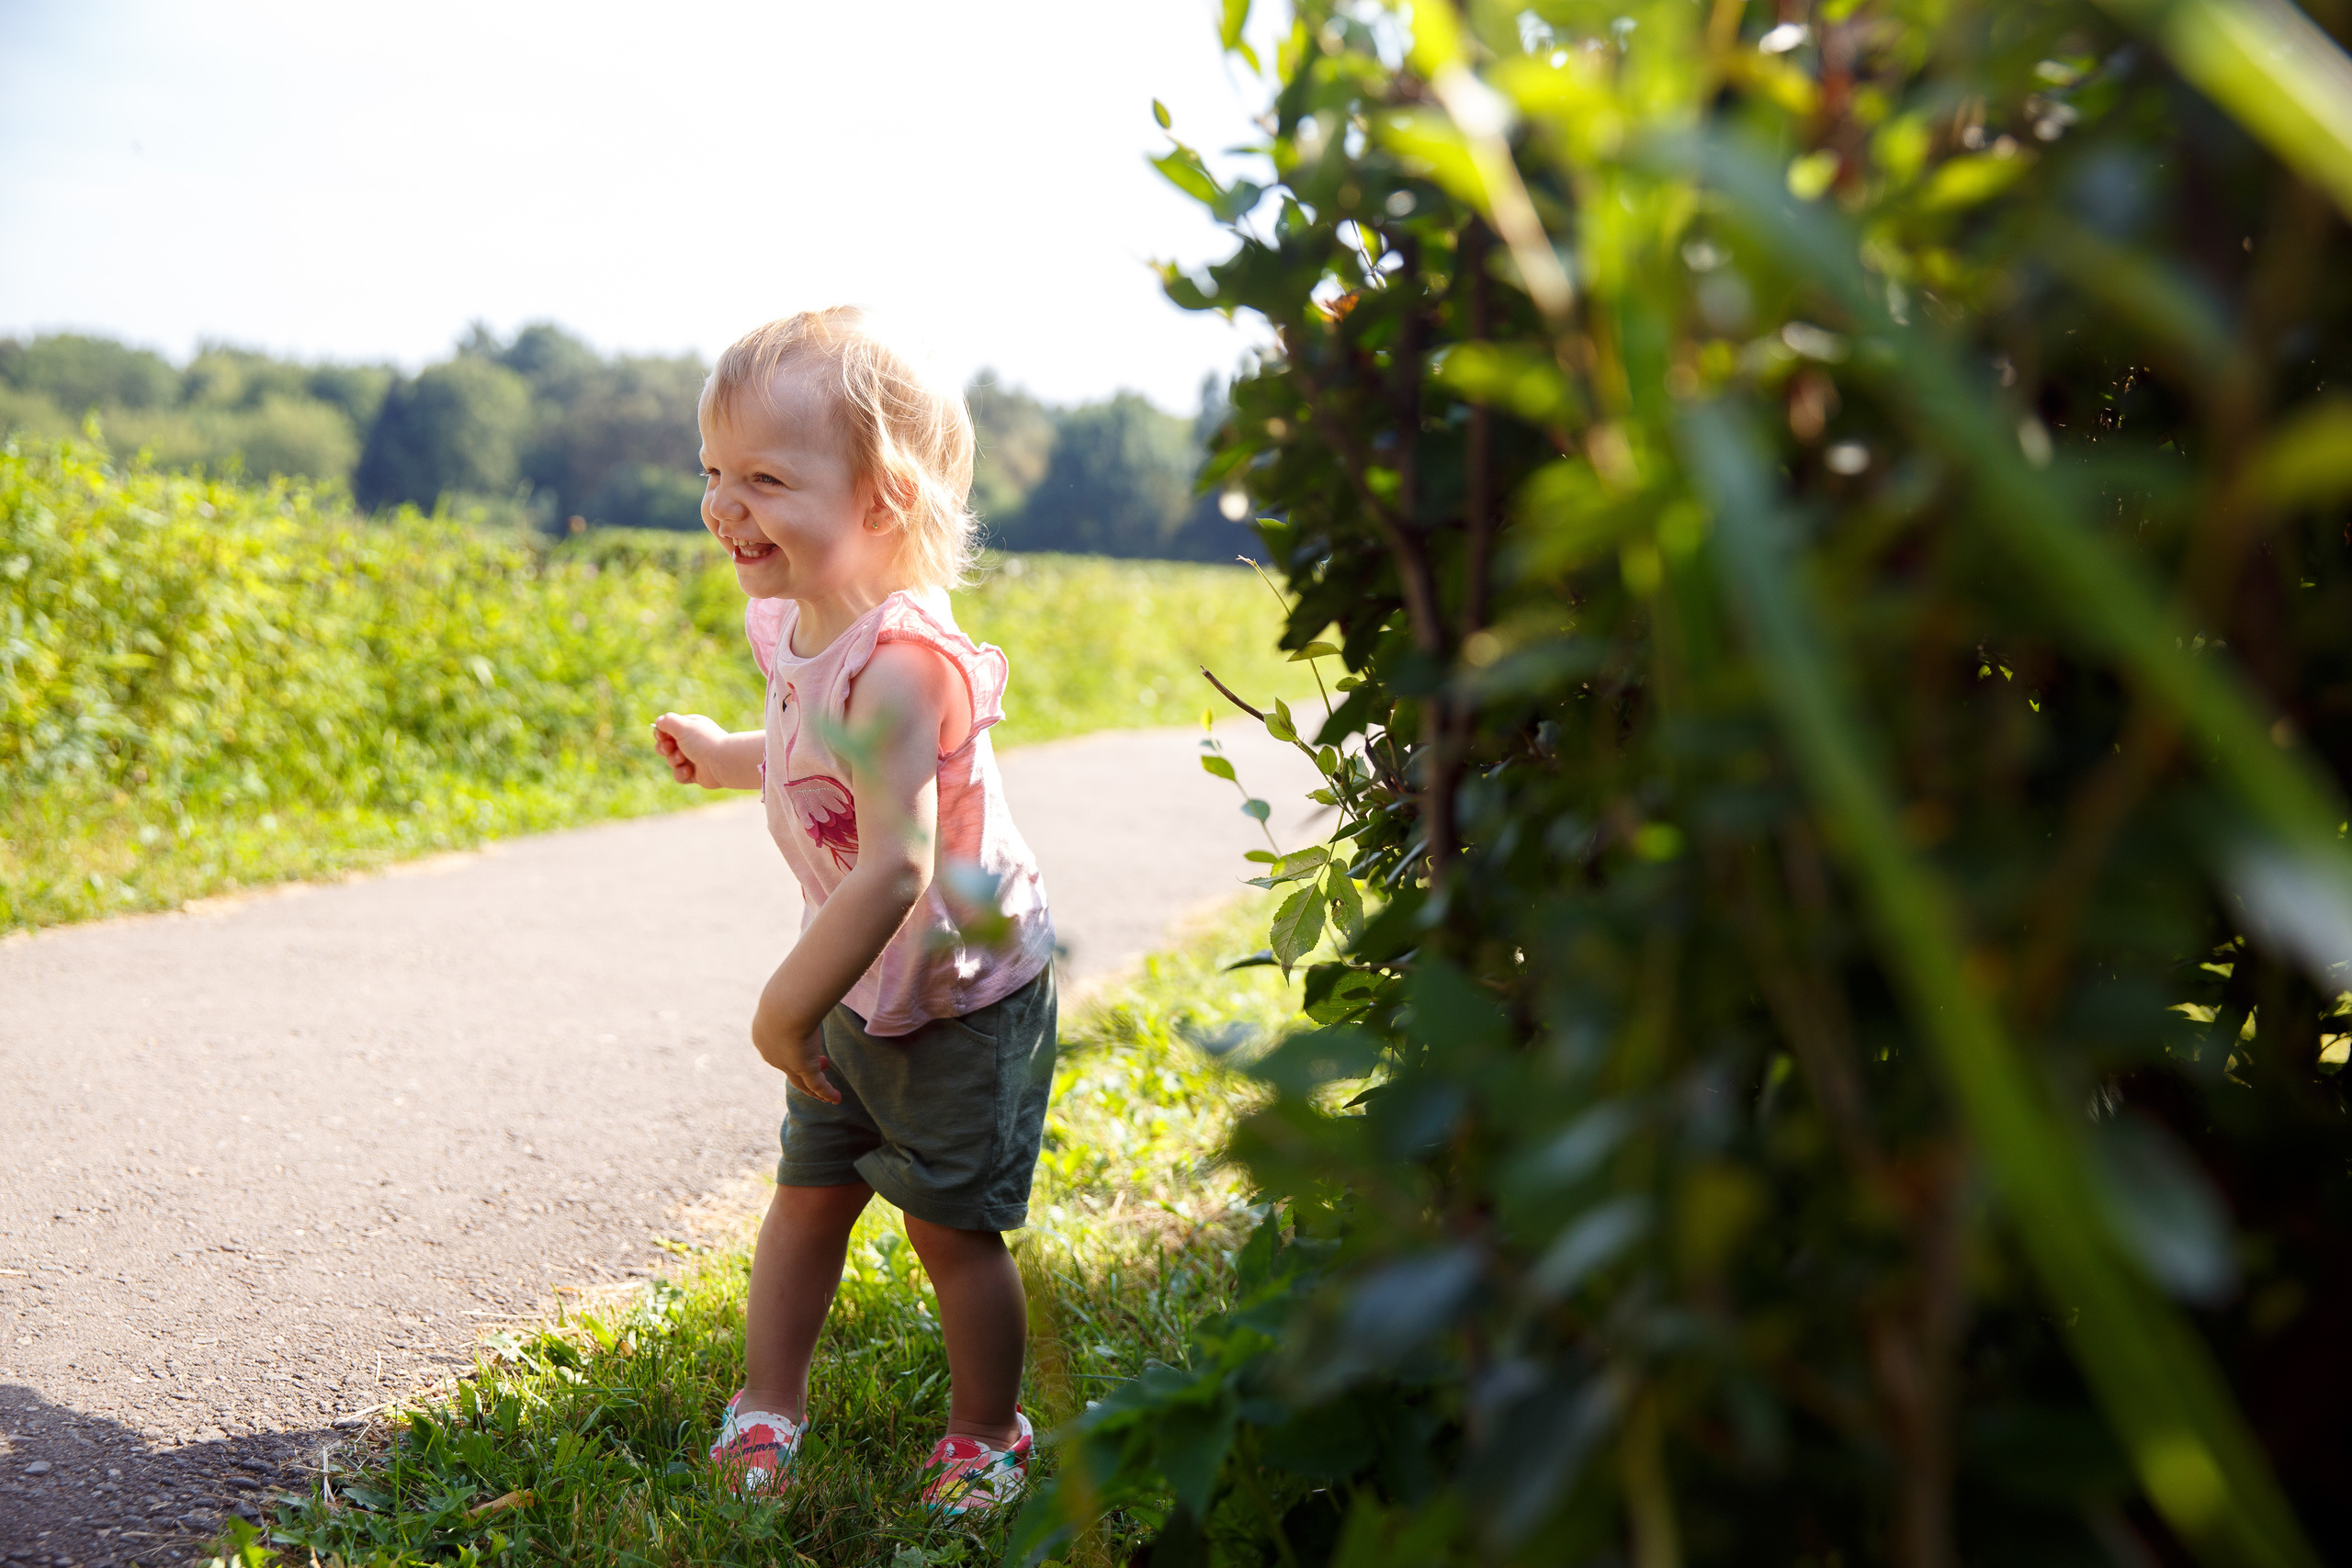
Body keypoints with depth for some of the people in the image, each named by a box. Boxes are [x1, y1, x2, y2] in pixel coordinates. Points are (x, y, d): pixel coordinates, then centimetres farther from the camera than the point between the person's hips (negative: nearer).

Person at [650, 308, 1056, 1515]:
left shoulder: (898, 663, -32)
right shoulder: (792, 623, -3)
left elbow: (894, 870, -35)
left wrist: (786, 1007, -28)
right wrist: (724, 756, 18)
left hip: (964, 994, -8)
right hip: (860, 990, 8)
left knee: (953, 1226, 5)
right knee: (807, 1192, 15)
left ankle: (987, 1434, 27)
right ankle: (767, 1409, 31)